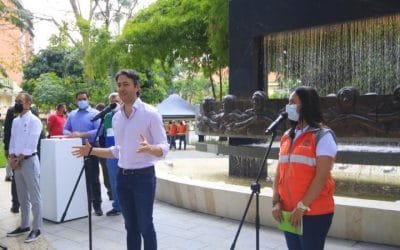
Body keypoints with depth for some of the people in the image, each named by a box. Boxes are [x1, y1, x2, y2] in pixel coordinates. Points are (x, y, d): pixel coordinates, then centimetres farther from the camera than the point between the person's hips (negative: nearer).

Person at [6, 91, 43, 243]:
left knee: (34, 197, -3)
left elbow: (31, 145, -14)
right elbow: (12, 141, 12)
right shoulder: (15, 121, 14)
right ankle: (24, 225, 25)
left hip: (29, 161, -8)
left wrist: (18, 160, -12)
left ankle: (36, 228, 3)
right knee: (22, 197, 15)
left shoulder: (34, 121, -9)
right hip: (17, 162, 8)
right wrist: (12, 158, -2)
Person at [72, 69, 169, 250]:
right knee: (130, 227, 14)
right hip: (122, 177, 6)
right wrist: (92, 151, 7)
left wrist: (149, 148, -33)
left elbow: (164, 148, -12)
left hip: (143, 176, -6)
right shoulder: (116, 117, 9)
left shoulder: (150, 113, -11)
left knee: (145, 226, 2)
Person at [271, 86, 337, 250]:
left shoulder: (322, 136, -9)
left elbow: (322, 177, -15)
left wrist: (302, 207, -18)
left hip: (314, 213, -6)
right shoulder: (286, 136, 10)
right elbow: (279, 172, 9)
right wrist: (276, 202, -3)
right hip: (288, 212, 6)